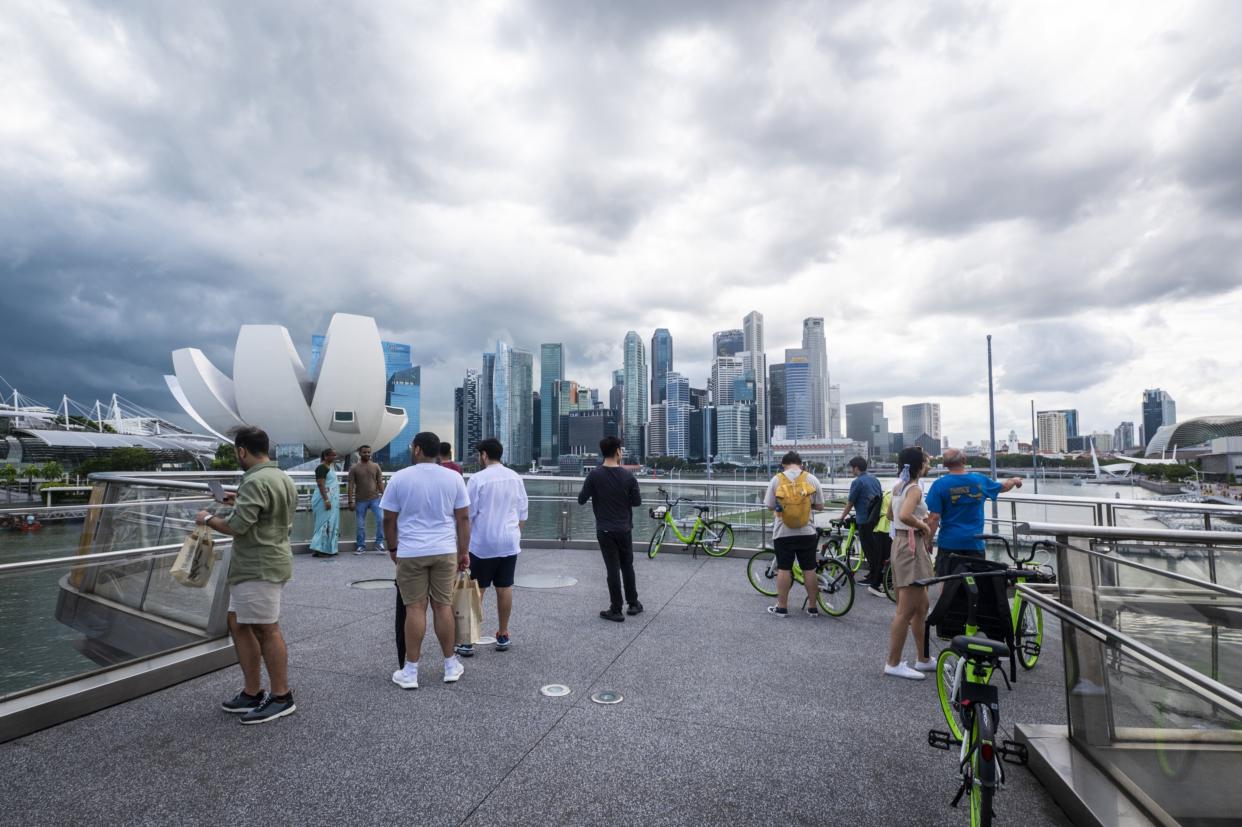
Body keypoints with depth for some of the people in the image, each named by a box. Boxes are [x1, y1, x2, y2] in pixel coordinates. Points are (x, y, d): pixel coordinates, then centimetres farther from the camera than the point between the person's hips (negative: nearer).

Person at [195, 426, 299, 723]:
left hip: (260, 567, -10)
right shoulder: (283, 478, 13)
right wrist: (239, 502, 23)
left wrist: (208, 519, -5)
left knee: (267, 630, -1)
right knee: (238, 624, 17)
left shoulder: (256, 481, -19)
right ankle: (252, 693, 25)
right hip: (255, 566, 11)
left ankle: (281, 697, 11)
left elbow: (237, 526, -23)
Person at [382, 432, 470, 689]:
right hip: (445, 551, 1)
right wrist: (464, 551, 9)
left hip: (410, 553, -1)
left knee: (415, 608, 4)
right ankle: (451, 666, 19)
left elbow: (389, 520, 2)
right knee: (443, 606, 9)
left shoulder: (399, 478, -4)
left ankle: (410, 671, 12)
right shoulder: (454, 477, 0)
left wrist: (392, 548, 16)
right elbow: (463, 518, 1)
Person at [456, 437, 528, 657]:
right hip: (509, 542, 4)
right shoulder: (515, 478, 4)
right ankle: (503, 636, 20)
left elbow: (468, 515, -8)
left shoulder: (478, 479, -11)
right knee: (505, 588, 11)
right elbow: (523, 512, 9)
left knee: (476, 591, 3)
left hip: (482, 544, -4)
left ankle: (468, 641, 7)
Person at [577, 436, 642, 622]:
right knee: (627, 566, 17)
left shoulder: (594, 475, -11)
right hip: (624, 529, 2)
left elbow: (581, 500, -6)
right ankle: (633, 603, 27)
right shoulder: (628, 476, -7)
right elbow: (637, 502, 1)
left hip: (605, 530, -1)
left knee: (613, 569, 3)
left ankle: (616, 610, 8)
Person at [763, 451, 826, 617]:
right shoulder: (811, 479, -3)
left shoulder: (776, 480, -5)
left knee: (784, 569, 6)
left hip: (783, 533, -1)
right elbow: (820, 506, 1)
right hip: (807, 532, 1)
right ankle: (813, 607, 18)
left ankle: (782, 607, 12)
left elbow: (770, 506, -2)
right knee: (809, 569, 10)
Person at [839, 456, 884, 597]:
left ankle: (875, 584, 2)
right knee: (877, 551, 15)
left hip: (865, 522, -8)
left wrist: (842, 517, 9)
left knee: (870, 553, -2)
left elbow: (849, 503, -6)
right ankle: (873, 578, 26)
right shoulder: (874, 479, 11)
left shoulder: (857, 482, -12)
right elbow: (880, 498, 20)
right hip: (877, 519, 8)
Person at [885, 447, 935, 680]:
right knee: (906, 611, -4)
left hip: (900, 543, 10)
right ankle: (893, 663, 3)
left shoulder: (898, 486, 11)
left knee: (921, 606, 18)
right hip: (912, 546, -10)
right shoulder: (915, 489, -15)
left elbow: (890, 514, 25)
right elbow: (905, 515, -33)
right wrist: (924, 526, -15)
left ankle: (923, 659, 28)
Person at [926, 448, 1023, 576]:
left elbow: (934, 518, -14)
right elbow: (1003, 487, 24)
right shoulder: (980, 480, 1)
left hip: (949, 542, -3)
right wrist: (1014, 480, 47)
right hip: (975, 542, 3)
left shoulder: (940, 485, -11)